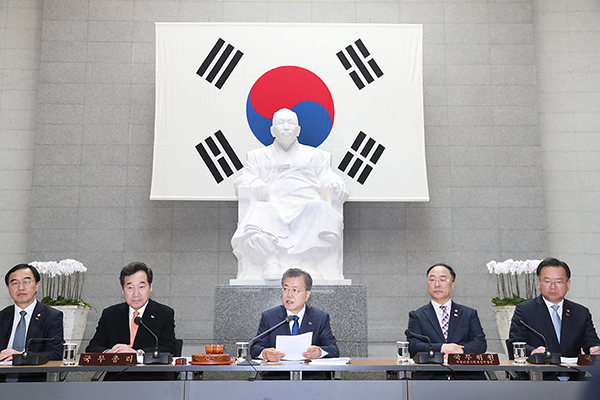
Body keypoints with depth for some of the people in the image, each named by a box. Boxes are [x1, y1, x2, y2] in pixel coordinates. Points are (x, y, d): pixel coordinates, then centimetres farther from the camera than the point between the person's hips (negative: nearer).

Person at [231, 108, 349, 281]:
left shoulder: (315, 155, 31)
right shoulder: (258, 155, 30)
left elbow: (326, 178, 17)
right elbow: (244, 179, 15)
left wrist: (336, 185, -9)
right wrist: (255, 184, -10)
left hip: (306, 205, 1)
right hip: (272, 206, 0)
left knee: (320, 208, -35)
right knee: (258, 209, -36)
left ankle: (310, 262, -45)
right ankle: (270, 262, -50)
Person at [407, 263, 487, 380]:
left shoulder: (469, 314, 18)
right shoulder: (416, 316, 13)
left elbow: (481, 343, 6)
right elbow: (413, 347, -1)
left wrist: (459, 350, -14)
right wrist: (441, 348, -18)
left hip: (465, 376, 2)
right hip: (430, 377, -2)